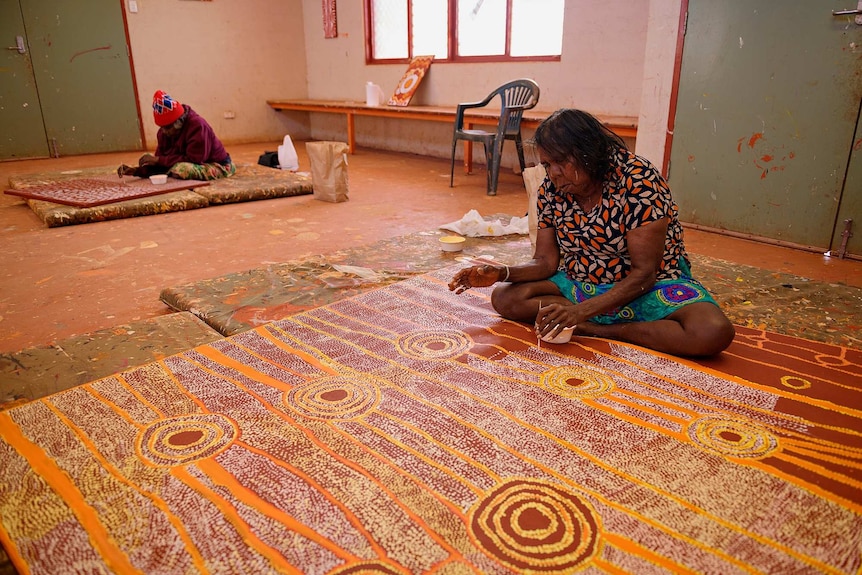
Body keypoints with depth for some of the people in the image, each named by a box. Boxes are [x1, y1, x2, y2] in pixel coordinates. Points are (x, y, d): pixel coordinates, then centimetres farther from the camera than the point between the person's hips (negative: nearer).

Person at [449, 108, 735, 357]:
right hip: (579, 286, 4)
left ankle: (595, 329, -21)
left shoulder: (639, 181, -21)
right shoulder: (551, 190, -4)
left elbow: (644, 274, -22)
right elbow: (546, 261, -4)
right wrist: (501, 273, -24)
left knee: (714, 333, -32)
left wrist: (581, 311, -33)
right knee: (504, 297, -18)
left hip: (651, 287, -3)